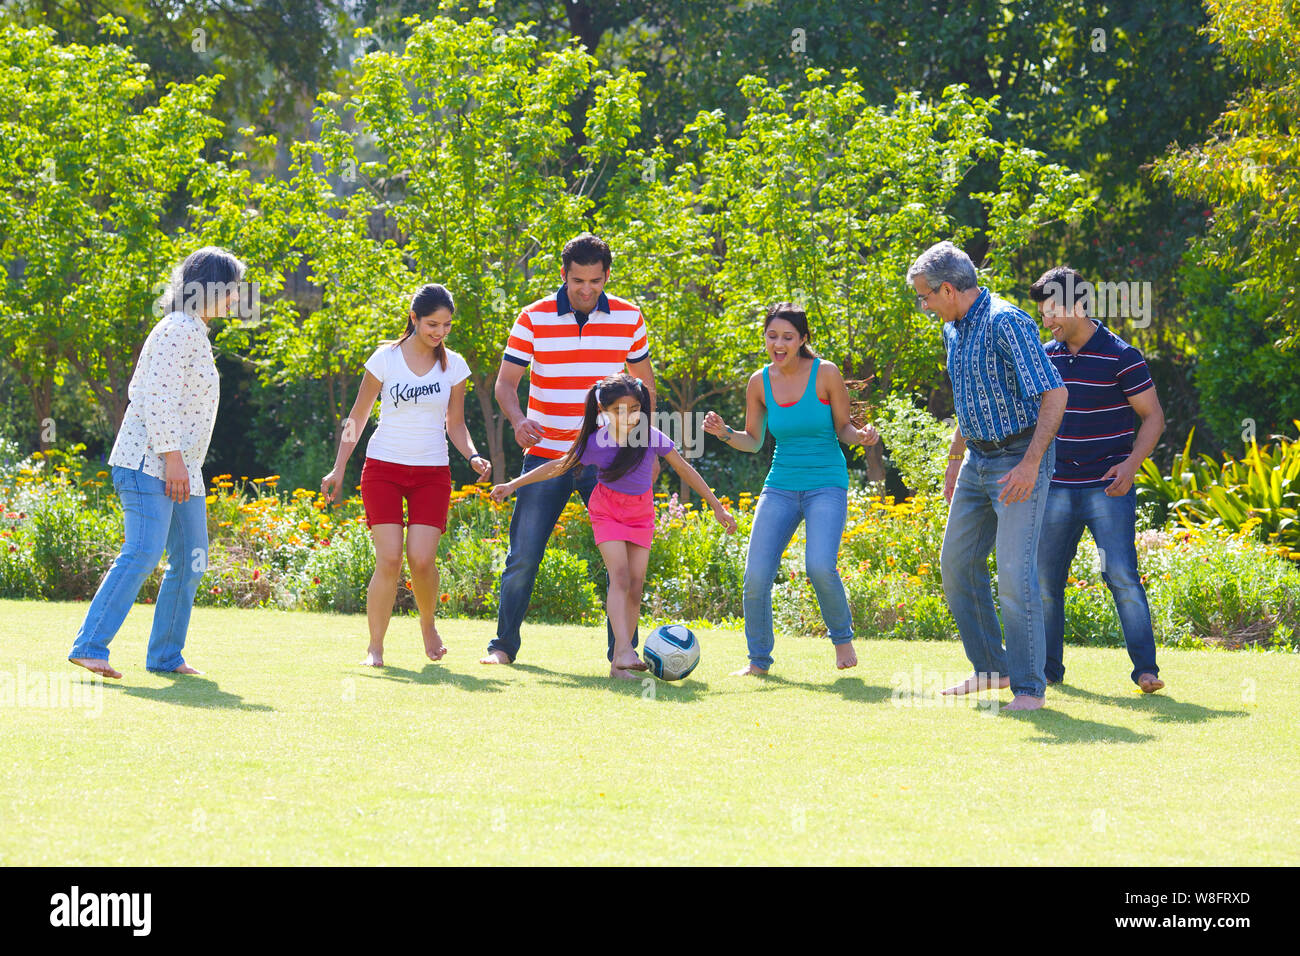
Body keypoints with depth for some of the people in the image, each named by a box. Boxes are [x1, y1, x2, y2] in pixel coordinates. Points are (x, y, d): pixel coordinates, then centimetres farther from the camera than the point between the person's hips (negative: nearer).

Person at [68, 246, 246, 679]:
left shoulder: (194, 334, 22)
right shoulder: (179, 328, -9)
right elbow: (159, 396, -19)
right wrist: (172, 456, -23)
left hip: (181, 470, 11)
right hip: (149, 461, -11)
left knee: (190, 562, 11)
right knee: (142, 554, -22)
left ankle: (165, 656, 18)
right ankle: (90, 647, -27)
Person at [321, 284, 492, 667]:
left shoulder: (454, 365, 4)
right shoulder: (385, 359, -2)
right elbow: (358, 418, 6)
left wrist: (473, 456, -6)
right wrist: (338, 470, 3)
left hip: (432, 473, 2)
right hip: (383, 467, -2)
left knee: (421, 559, -14)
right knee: (389, 560, -13)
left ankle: (428, 624, 16)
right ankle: (375, 647, -1)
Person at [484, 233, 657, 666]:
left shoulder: (629, 318, 2)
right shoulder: (534, 318, -4)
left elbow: (643, 383, 14)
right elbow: (505, 383, -4)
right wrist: (518, 420, -25)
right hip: (546, 454, -1)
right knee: (523, 557, -1)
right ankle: (503, 644, 13)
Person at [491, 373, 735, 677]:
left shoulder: (652, 437, -17)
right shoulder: (596, 443, -18)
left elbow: (684, 469, -5)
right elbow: (559, 466, -4)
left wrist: (717, 506, -2)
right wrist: (514, 484, -3)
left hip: (641, 512, 2)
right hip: (607, 509, -2)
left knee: (636, 584, -6)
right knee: (620, 576, -21)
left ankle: (618, 663, -4)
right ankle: (625, 650, -34)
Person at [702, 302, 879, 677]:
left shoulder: (825, 374, -7)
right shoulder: (760, 382, 2)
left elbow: (843, 428, 2)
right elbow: (753, 441, 11)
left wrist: (861, 435, -20)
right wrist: (724, 433, -8)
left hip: (827, 485, -3)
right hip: (780, 487, 3)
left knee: (820, 566, -25)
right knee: (756, 576, -10)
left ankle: (842, 637, 3)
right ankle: (759, 659, 11)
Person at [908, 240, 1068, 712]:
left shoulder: (1007, 323, -20)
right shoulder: (954, 330, 10)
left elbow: (1054, 393, -24)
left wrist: (1031, 463, -28)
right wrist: (954, 459, 26)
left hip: (1020, 458, -9)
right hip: (978, 460, 9)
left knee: (1015, 572, -13)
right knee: (957, 562, 12)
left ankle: (1029, 686, -8)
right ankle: (991, 668, 23)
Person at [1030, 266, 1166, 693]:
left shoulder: (1120, 356, -8)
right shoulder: (1045, 357, 8)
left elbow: (1153, 416, -4)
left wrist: (1132, 463, -18)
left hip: (1108, 487, -5)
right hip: (1057, 488, 5)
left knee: (1121, 576, -12)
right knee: (1044, 579, 5)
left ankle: (1145, 668, -8)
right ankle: (1048, 667, 16)